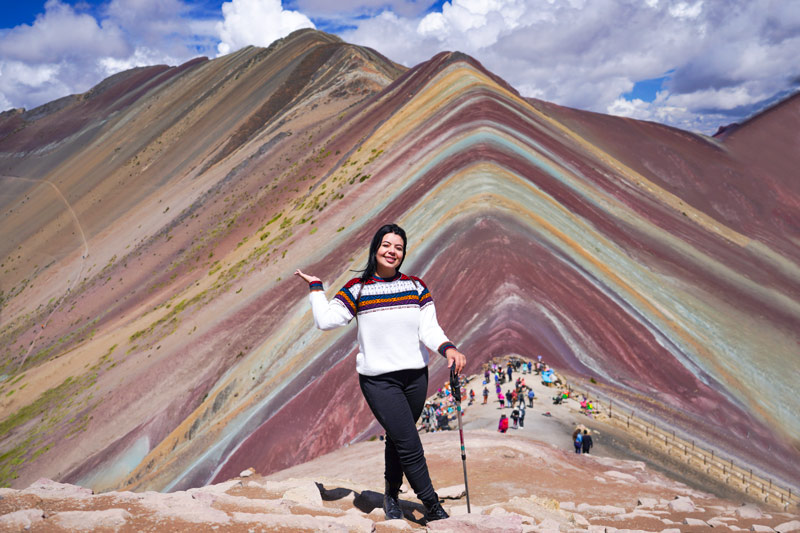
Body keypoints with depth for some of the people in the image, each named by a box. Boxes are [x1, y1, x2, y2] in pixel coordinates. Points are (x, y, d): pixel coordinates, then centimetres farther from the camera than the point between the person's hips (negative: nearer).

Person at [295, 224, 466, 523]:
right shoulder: (357, 289, -2)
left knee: (397, 439, 17)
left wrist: (448, 348, -21)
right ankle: (433, 506, 10)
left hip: (415, 376, 4)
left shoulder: (416, 287, 5)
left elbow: (429, 330, -3)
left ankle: (392, 496, 40)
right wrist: (315, 287, -1)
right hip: (378, 380, -3)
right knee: (410, 444, -7)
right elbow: (326, 320, -10)